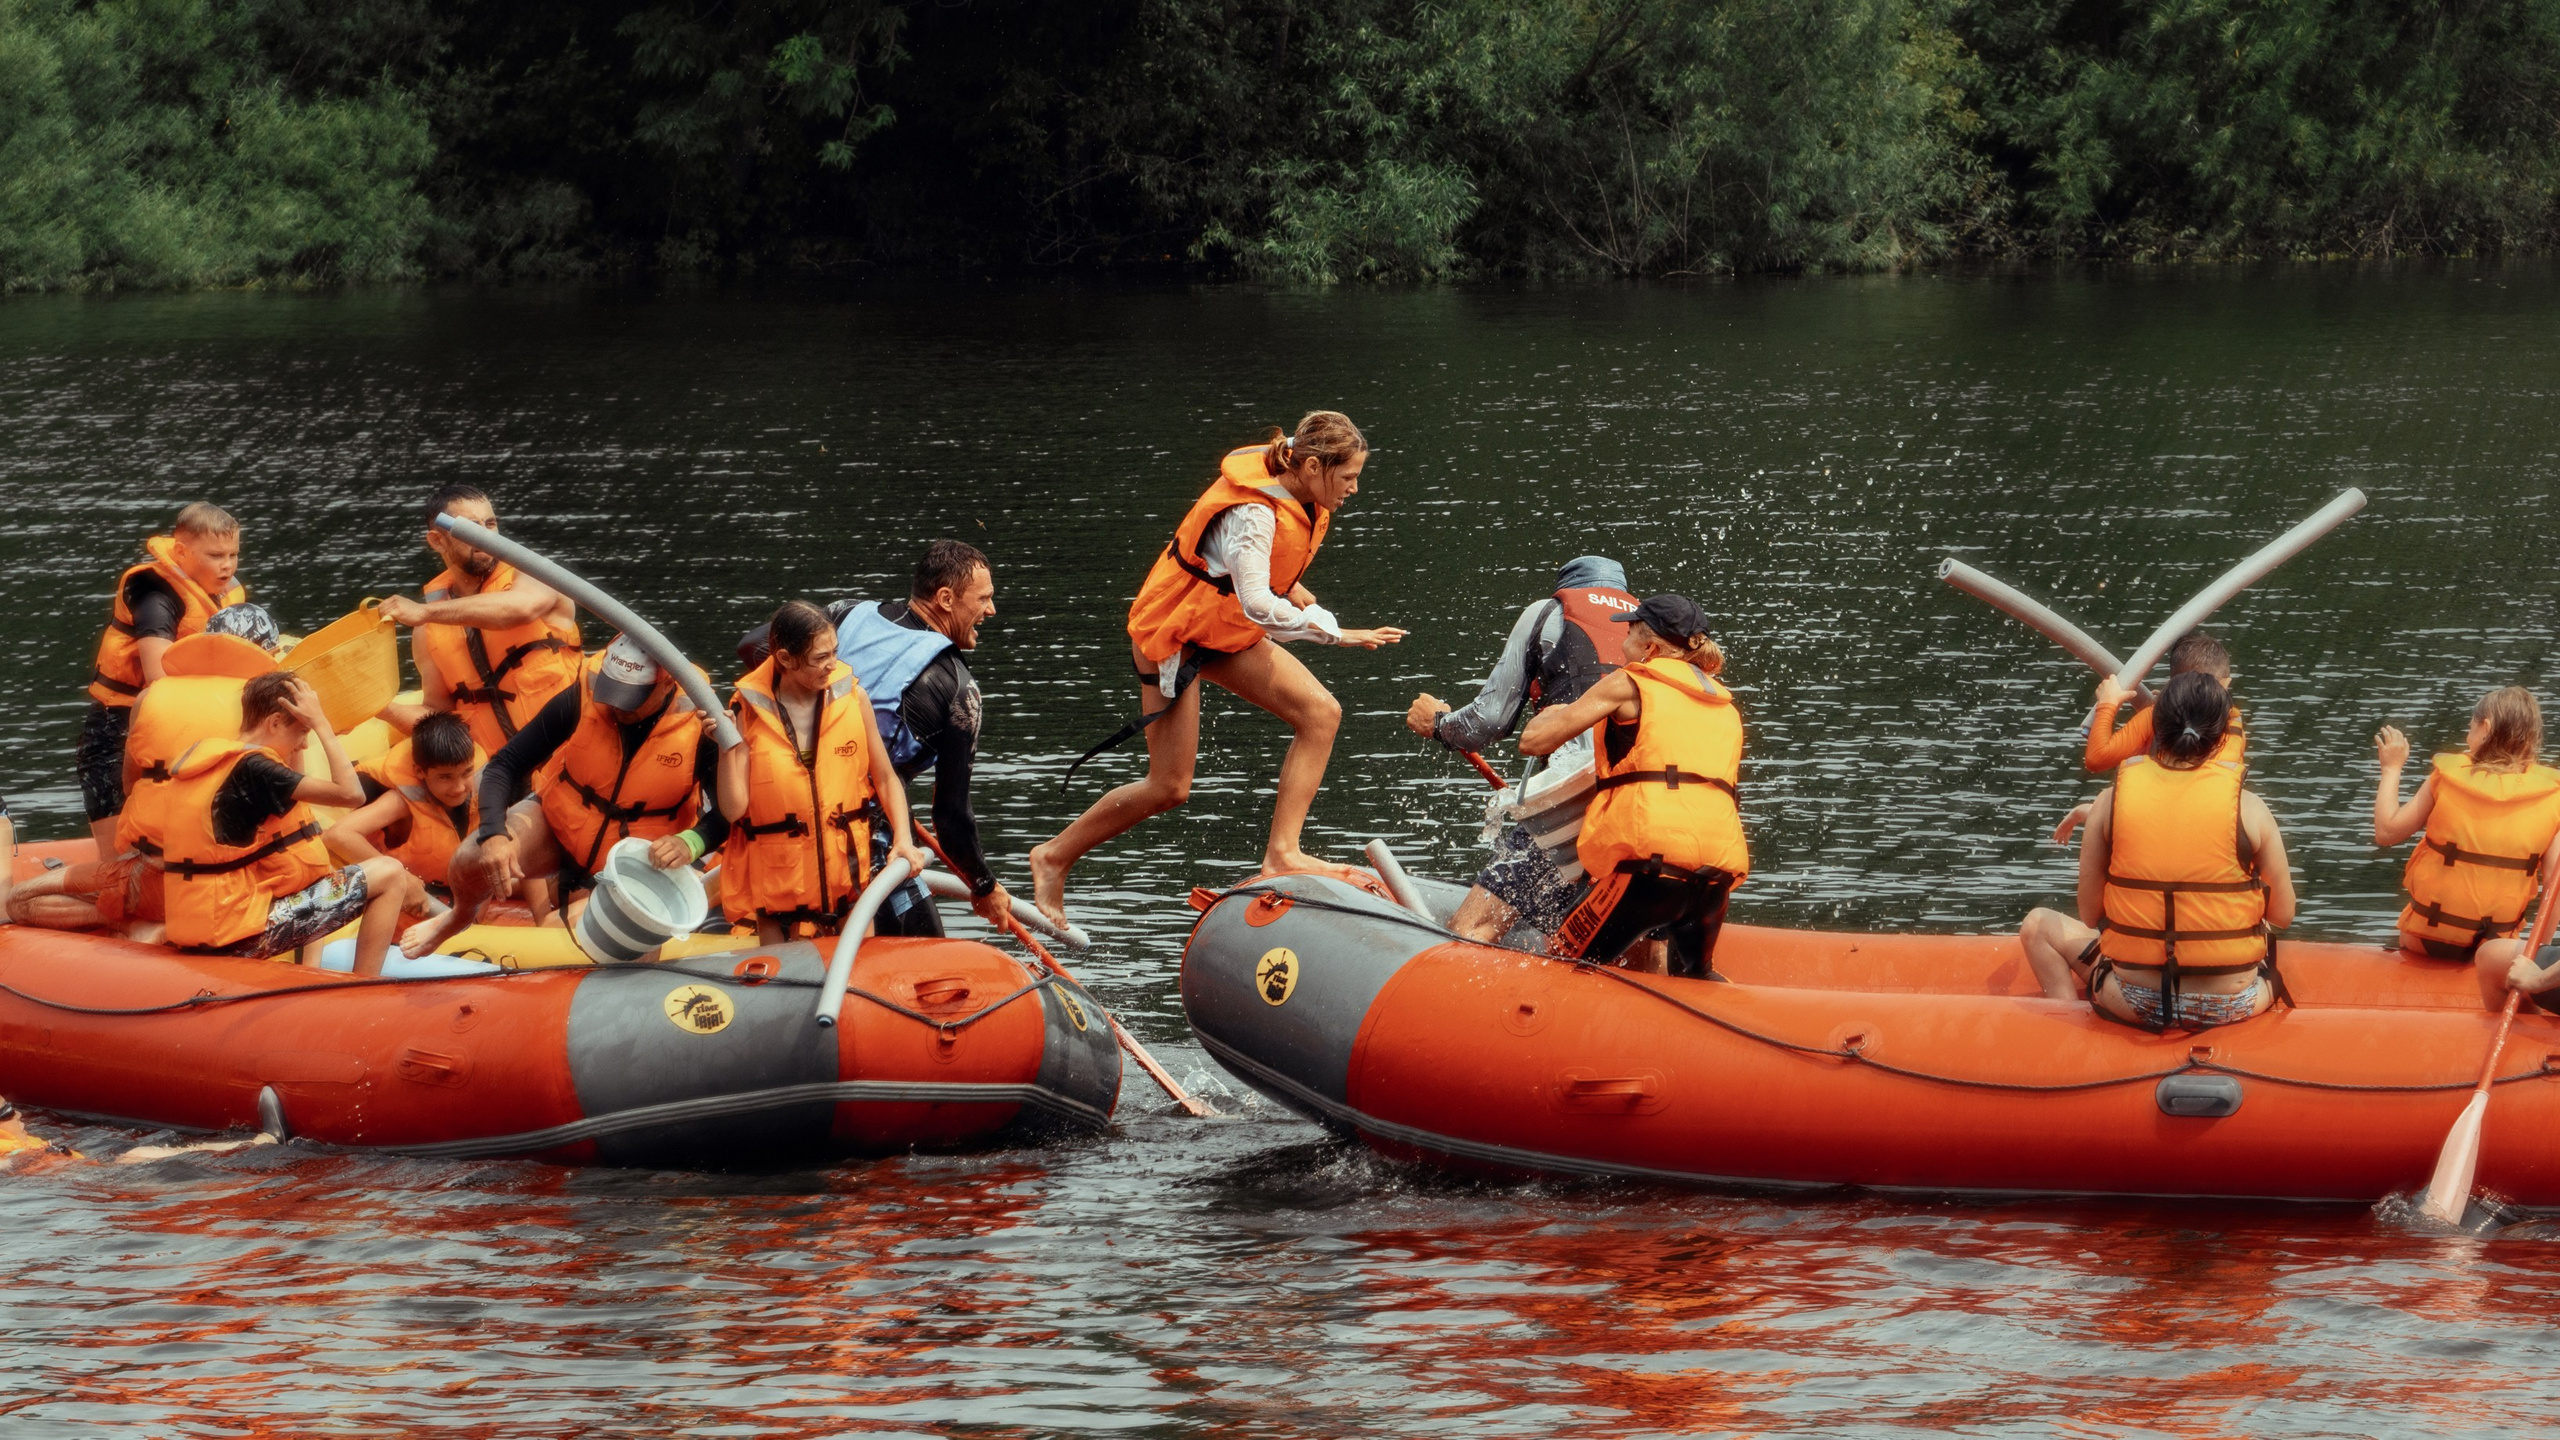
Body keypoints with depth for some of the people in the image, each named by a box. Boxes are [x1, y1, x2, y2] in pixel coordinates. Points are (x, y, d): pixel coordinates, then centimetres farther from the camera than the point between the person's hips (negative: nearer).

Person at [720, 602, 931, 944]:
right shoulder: (748, 711, -8)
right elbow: (733, 809, -12)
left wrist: (903, 839, -4)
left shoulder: (852, 698, -1)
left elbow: (885, 779, 9)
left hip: (849, 876, 2)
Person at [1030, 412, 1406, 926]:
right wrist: (1334, 632, -42)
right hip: (1175, 632, -9)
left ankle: (1282, 854, -10)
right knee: (1169, 788, -4)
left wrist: (1290, 585, 10)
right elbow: (1258, 605, -43)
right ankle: (1055, 857, 15)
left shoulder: (1297, 495, -4)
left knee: (1321, 712, -8)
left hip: (1228, 632, 9)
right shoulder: (1254, 513, -32)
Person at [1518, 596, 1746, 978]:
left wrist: (1552, 714, 30)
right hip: (1718, 875, 6)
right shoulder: (1725, 707, 25)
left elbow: (1533, 741, 7)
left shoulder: (1629, 684, 6)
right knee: (1690, 980, 27)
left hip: (1650, 862, -6)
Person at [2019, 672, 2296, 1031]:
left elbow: (2089, 916, 0)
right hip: (2230, 1006, 2)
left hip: (2136, 1002, -2)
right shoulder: (2248, 808, -9)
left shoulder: (2112, 801, -7)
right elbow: (2283, 916, 1)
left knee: (2039, 925, 23)